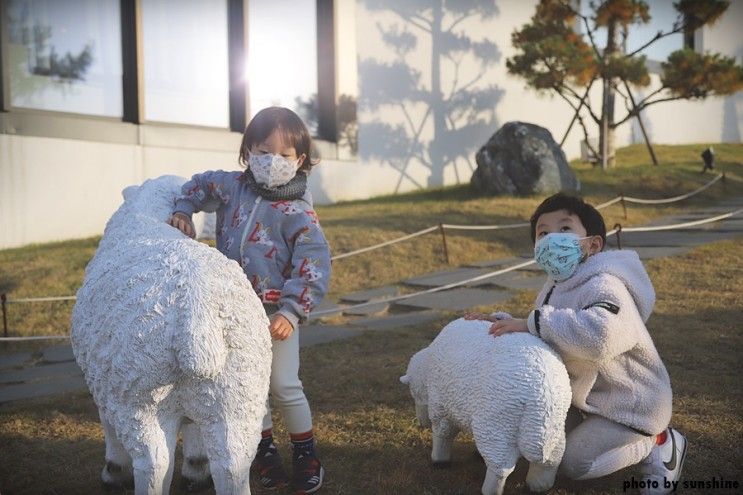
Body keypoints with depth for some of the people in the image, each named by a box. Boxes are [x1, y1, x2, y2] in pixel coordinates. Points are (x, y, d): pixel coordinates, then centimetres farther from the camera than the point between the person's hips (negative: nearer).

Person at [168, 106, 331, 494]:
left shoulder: (297, 211, -13)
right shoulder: (233, 187, 2)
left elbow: (314, 264, -17)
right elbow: (200, 185, 22)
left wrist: (291, 311, -23)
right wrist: (183, 211, 4)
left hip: (275, 312, -5)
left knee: (284, 386, 2)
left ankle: (306, 454, 23)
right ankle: (265, 450, 31)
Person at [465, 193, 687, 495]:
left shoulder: (604, 288, -30)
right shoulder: (554, 289, 1)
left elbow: (597, 337, -51)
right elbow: (540, 343, 8)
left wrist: (532, 324, -43)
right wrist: (504, 323, -10)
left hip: (630, 404, -9)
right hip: (587, 397, 9)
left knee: (573, 462, -10)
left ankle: (656, 443, 8)